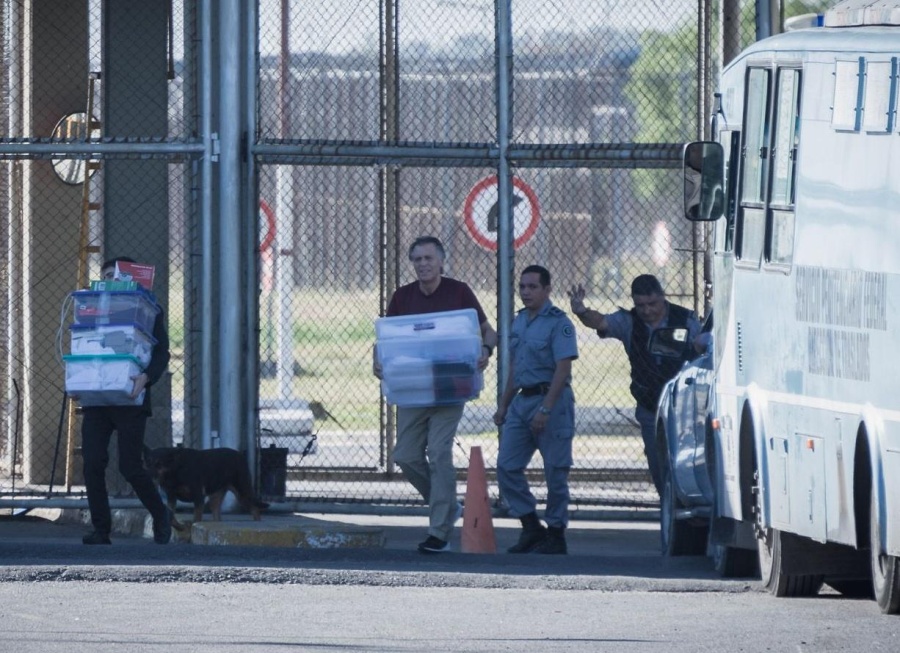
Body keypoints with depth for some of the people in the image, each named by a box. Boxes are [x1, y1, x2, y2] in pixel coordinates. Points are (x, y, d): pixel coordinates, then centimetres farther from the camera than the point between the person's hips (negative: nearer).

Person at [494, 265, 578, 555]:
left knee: (555, 472, -2)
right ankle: (531, 527, 12)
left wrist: (545, 409, -23)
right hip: (522, 401, 8)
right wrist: (504, 405, 20)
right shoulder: (519, 321, 15)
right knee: (507, 467, 3)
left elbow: (562, 370, -17)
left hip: (552, 400, -8)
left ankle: (556, 535, 5)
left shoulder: (558, 323, -11)